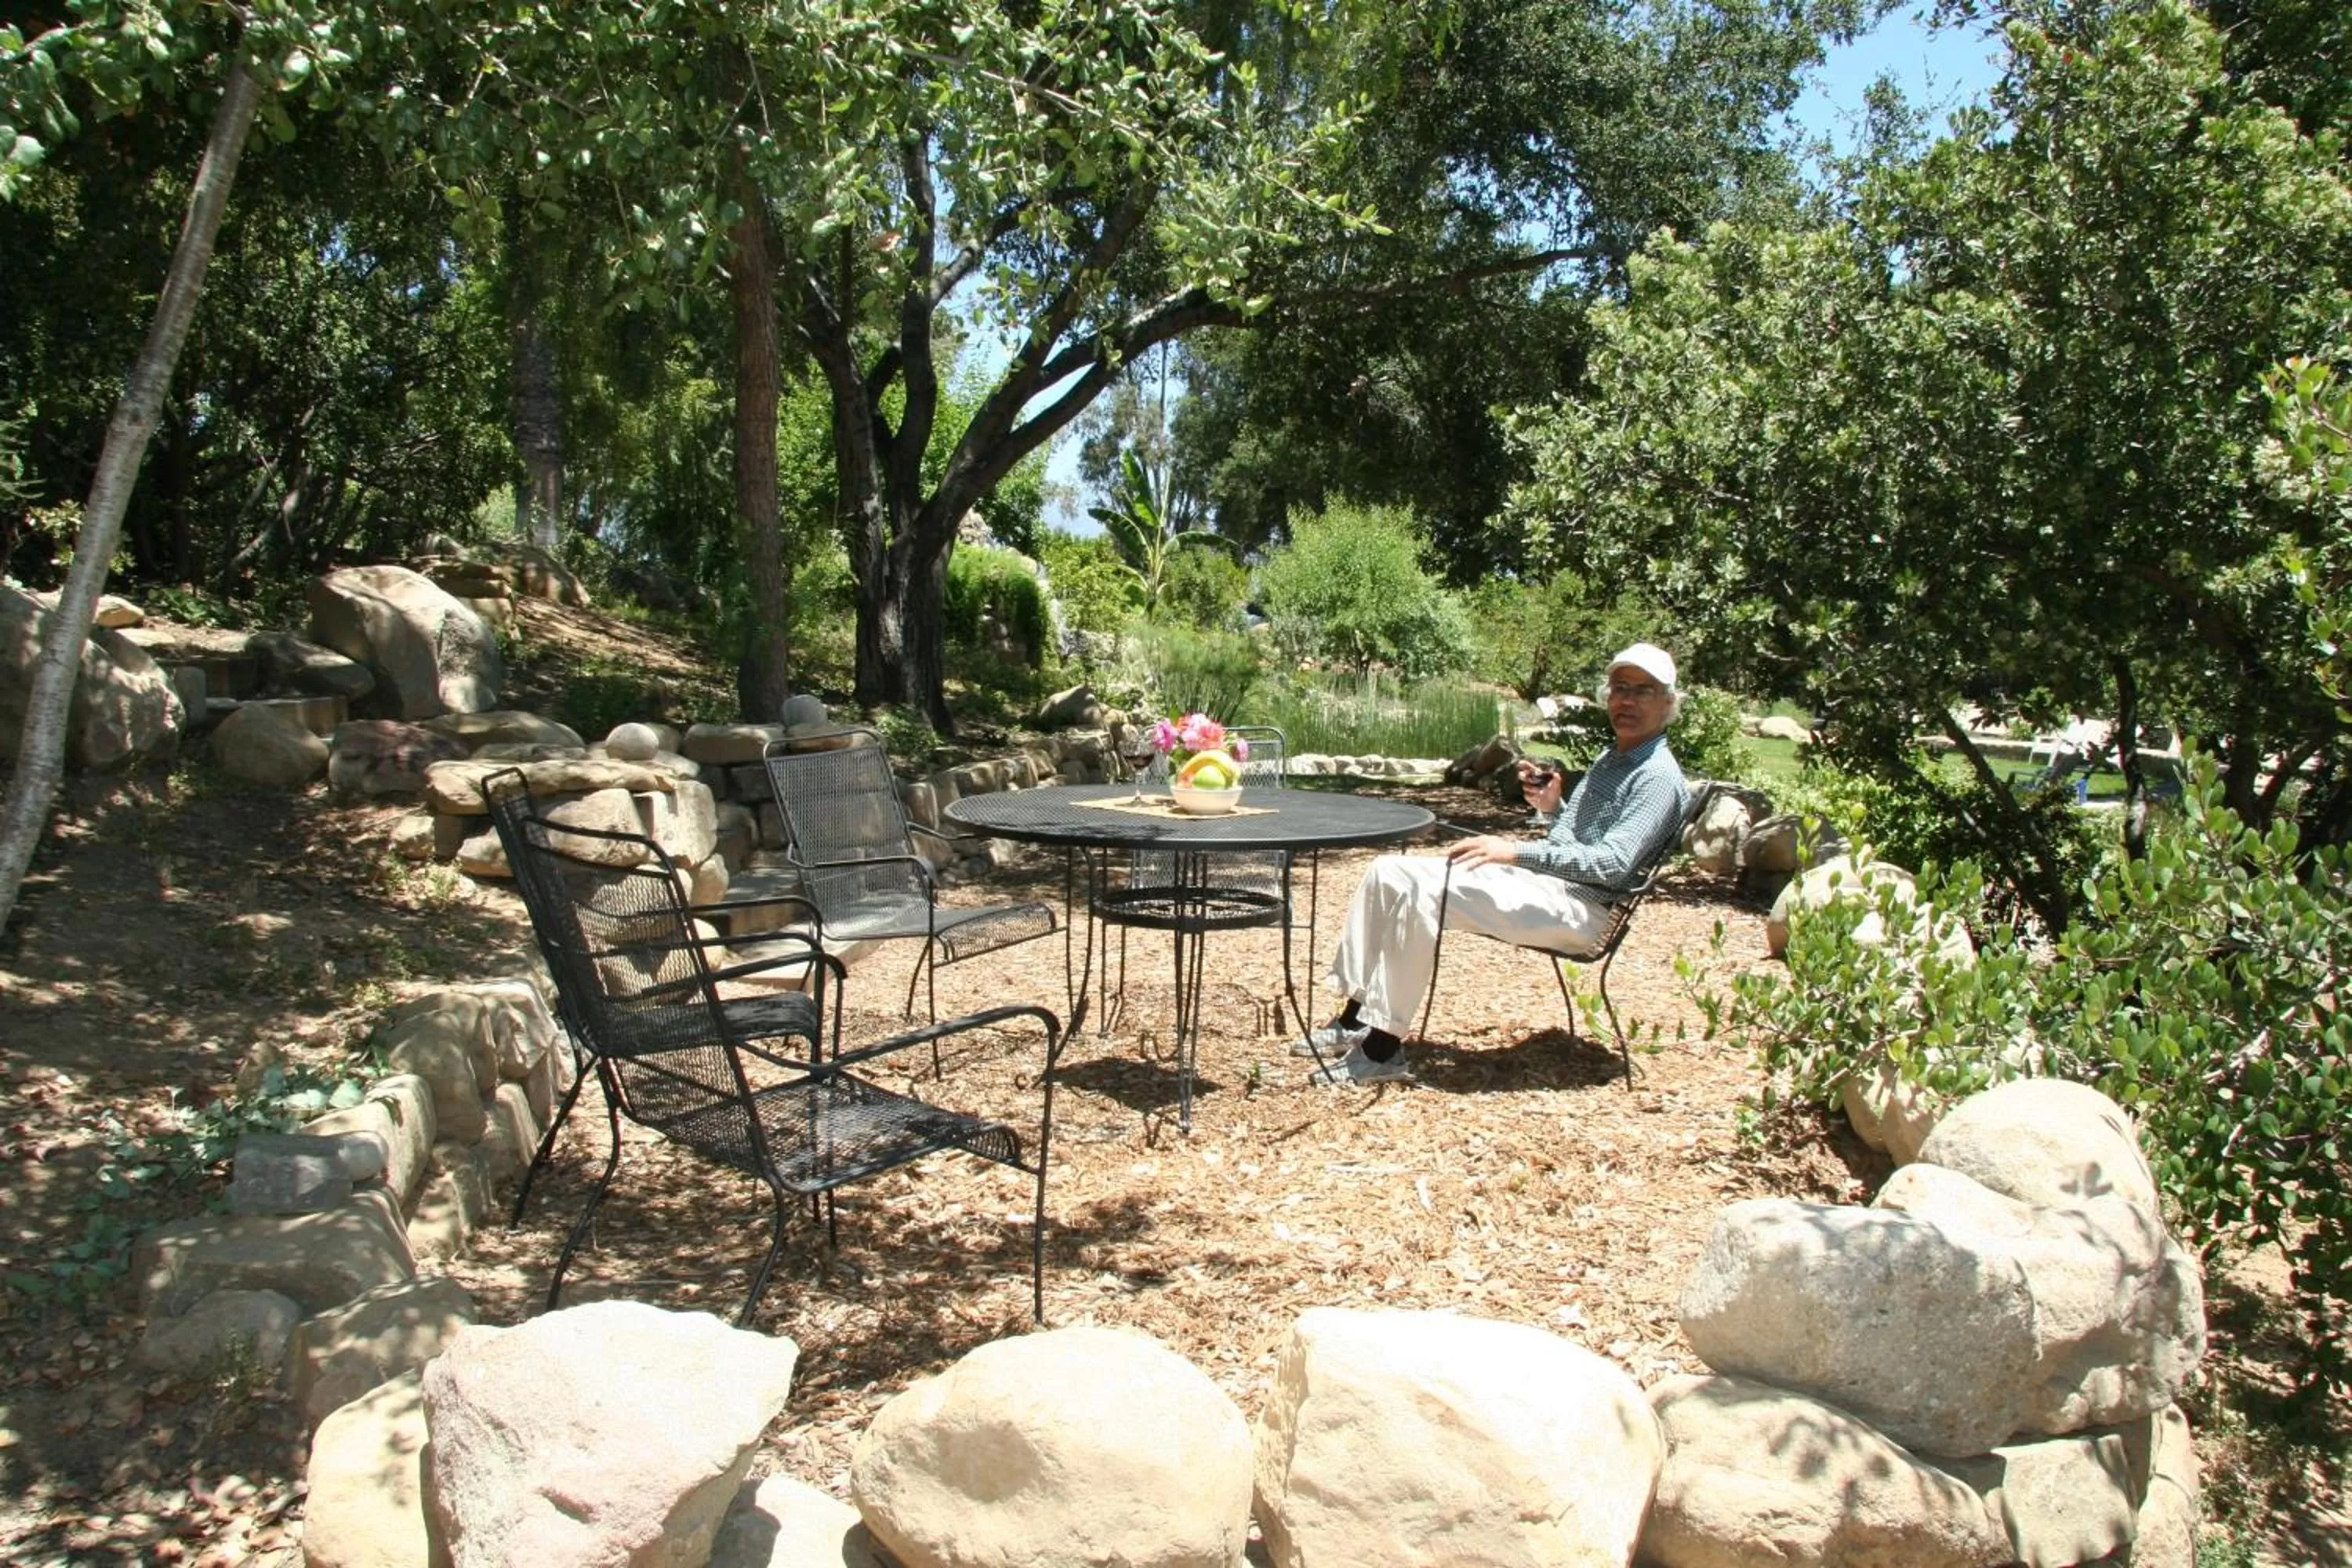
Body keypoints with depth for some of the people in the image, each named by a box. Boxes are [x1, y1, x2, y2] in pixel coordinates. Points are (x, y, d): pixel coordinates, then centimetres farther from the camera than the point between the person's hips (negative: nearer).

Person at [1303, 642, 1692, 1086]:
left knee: (1420, 895, -29)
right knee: (1389, 873, -2)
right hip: (1536, 878, 10)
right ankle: (1356, 1021, -2)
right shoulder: (1612, 758, 21)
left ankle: (1382, 1049, -24)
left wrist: (1516, 852, -26)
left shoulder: (1658, 777, -9)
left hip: (1576, 908, -10)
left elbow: (1612, 864, -21)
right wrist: (1550, 806, 7)